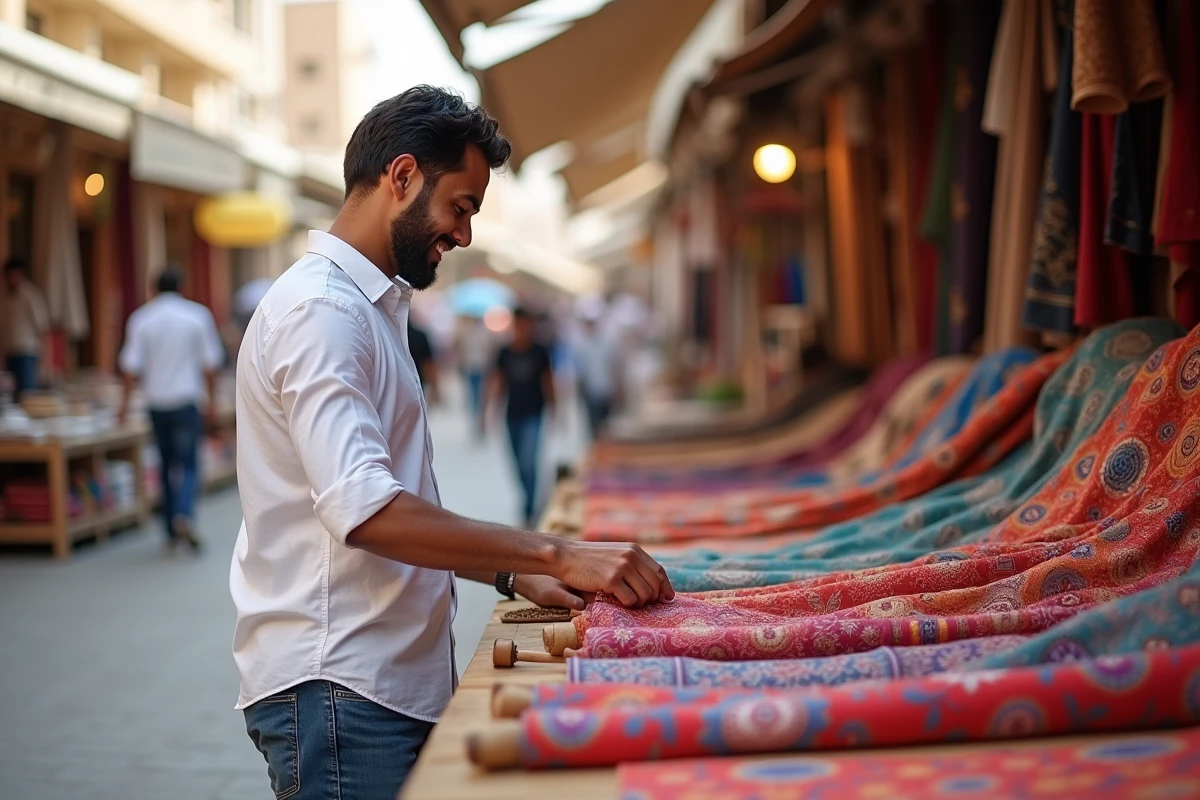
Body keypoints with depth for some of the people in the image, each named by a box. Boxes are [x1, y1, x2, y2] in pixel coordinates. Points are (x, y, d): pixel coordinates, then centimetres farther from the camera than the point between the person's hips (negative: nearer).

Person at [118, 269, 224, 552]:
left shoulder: (141, 319, 1)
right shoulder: (198, 315, -1)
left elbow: (132, 366, -3)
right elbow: (210, 363, 0)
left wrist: (126, 401, 4)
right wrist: (212, 398, 9)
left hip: (157, 401, 2)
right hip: (187, 399, -2)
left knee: (167, 464, 13)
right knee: (189, 463, -2)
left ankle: (172, 529, 15)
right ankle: (184, 516, -26)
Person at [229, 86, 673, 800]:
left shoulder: (372, 306, 17)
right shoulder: (322, 310, -15)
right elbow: (365, 511, -26)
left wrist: (515, 575, 7)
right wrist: (556, 554, -26)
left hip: (396, 681, 9)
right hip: (338, 692, -9)